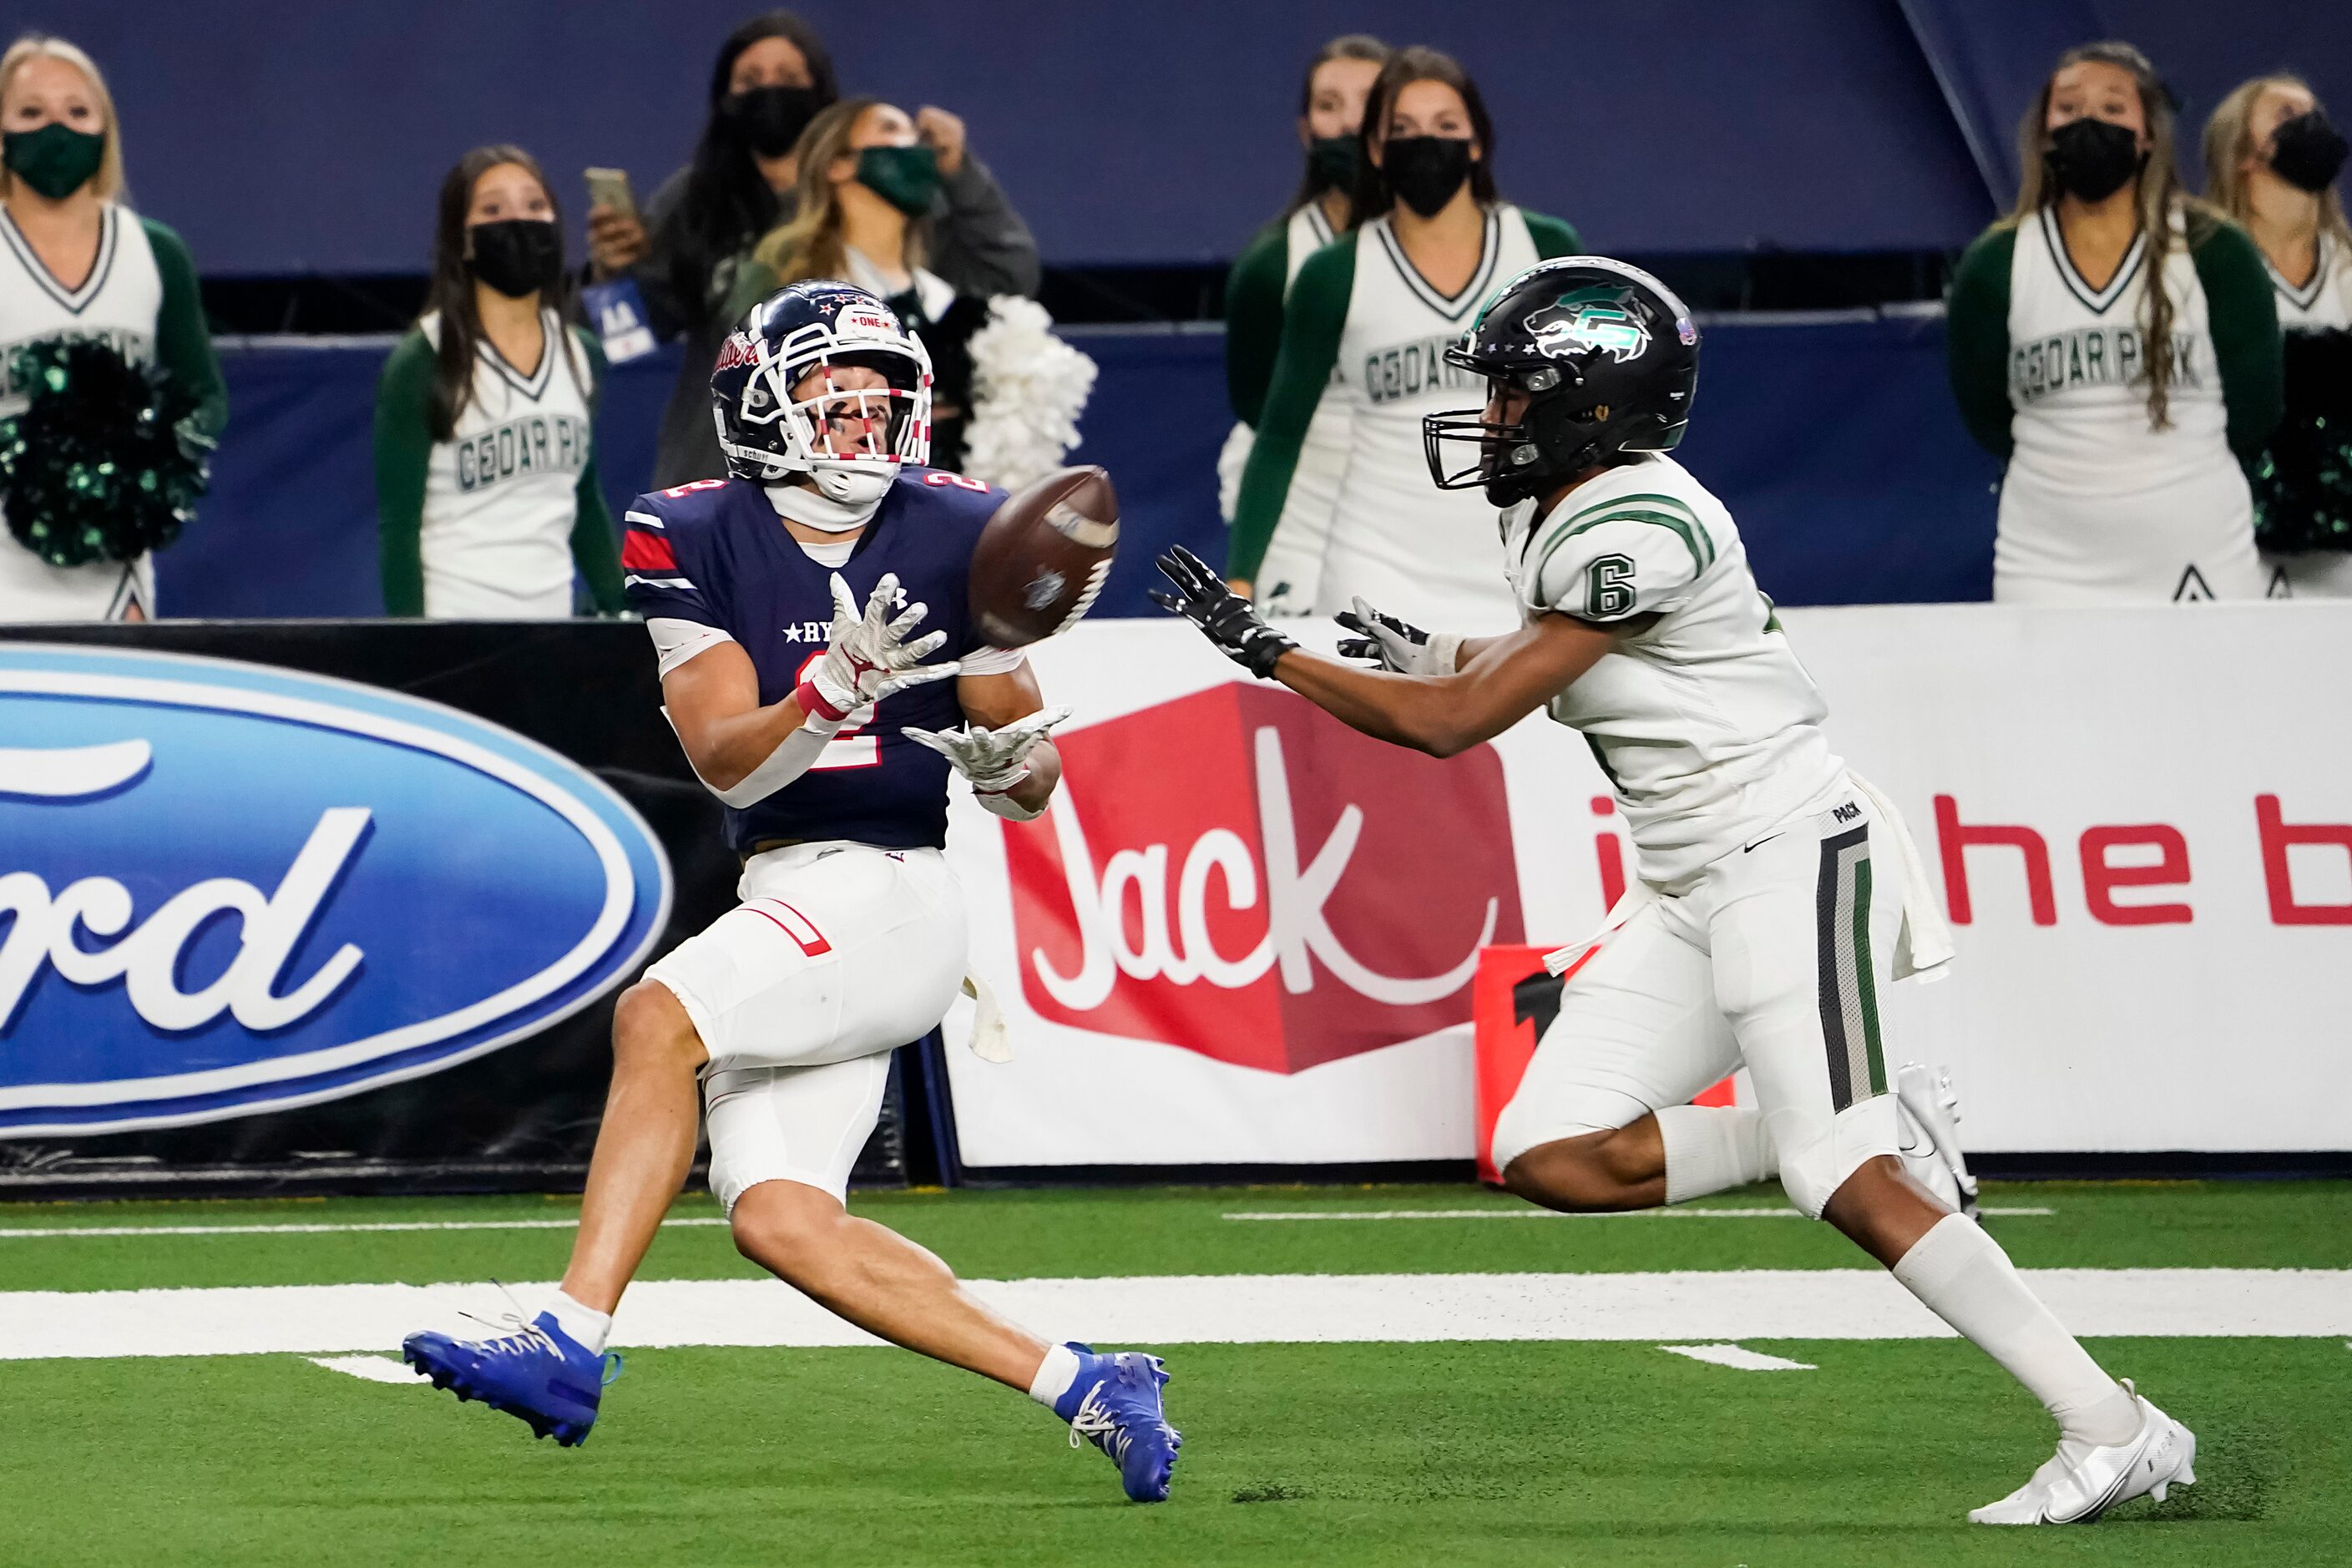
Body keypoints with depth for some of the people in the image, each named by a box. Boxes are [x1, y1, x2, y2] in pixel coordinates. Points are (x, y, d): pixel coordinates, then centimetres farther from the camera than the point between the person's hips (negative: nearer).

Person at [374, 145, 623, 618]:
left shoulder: (580, 355, 11)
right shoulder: (422, 364, -5)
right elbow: (398, 526, -6)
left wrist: (618, 614, 14)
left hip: (551, 617, 5)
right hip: (454, 619, -5)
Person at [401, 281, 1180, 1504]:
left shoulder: (951, 539, 1)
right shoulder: (698, 540, 3)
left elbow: (1028, 781, 8)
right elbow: (727, 760, -8)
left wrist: (1011, 759, -15)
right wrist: (831, 694, -26)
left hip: (888, 891, -4)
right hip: (783, 897, 4)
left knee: (655, 1017, -27)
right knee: (779, 1221, -5)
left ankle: (571, 1344, -30)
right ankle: (1082, 1389, 3)